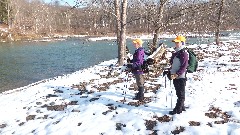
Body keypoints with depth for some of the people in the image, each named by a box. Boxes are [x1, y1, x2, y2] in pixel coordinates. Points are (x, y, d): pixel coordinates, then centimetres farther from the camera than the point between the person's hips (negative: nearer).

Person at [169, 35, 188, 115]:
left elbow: (184, 67, -19)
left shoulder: (184, 53, -13)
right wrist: (171, 72, 11)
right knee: (178, 93, 17)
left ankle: (178, 110, 7)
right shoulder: (175, 53, 14)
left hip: (181, 77, -9)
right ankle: (182, 107, 30)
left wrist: (177, 74, -23)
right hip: (175, 77, 9)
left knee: (181, 94, 1)